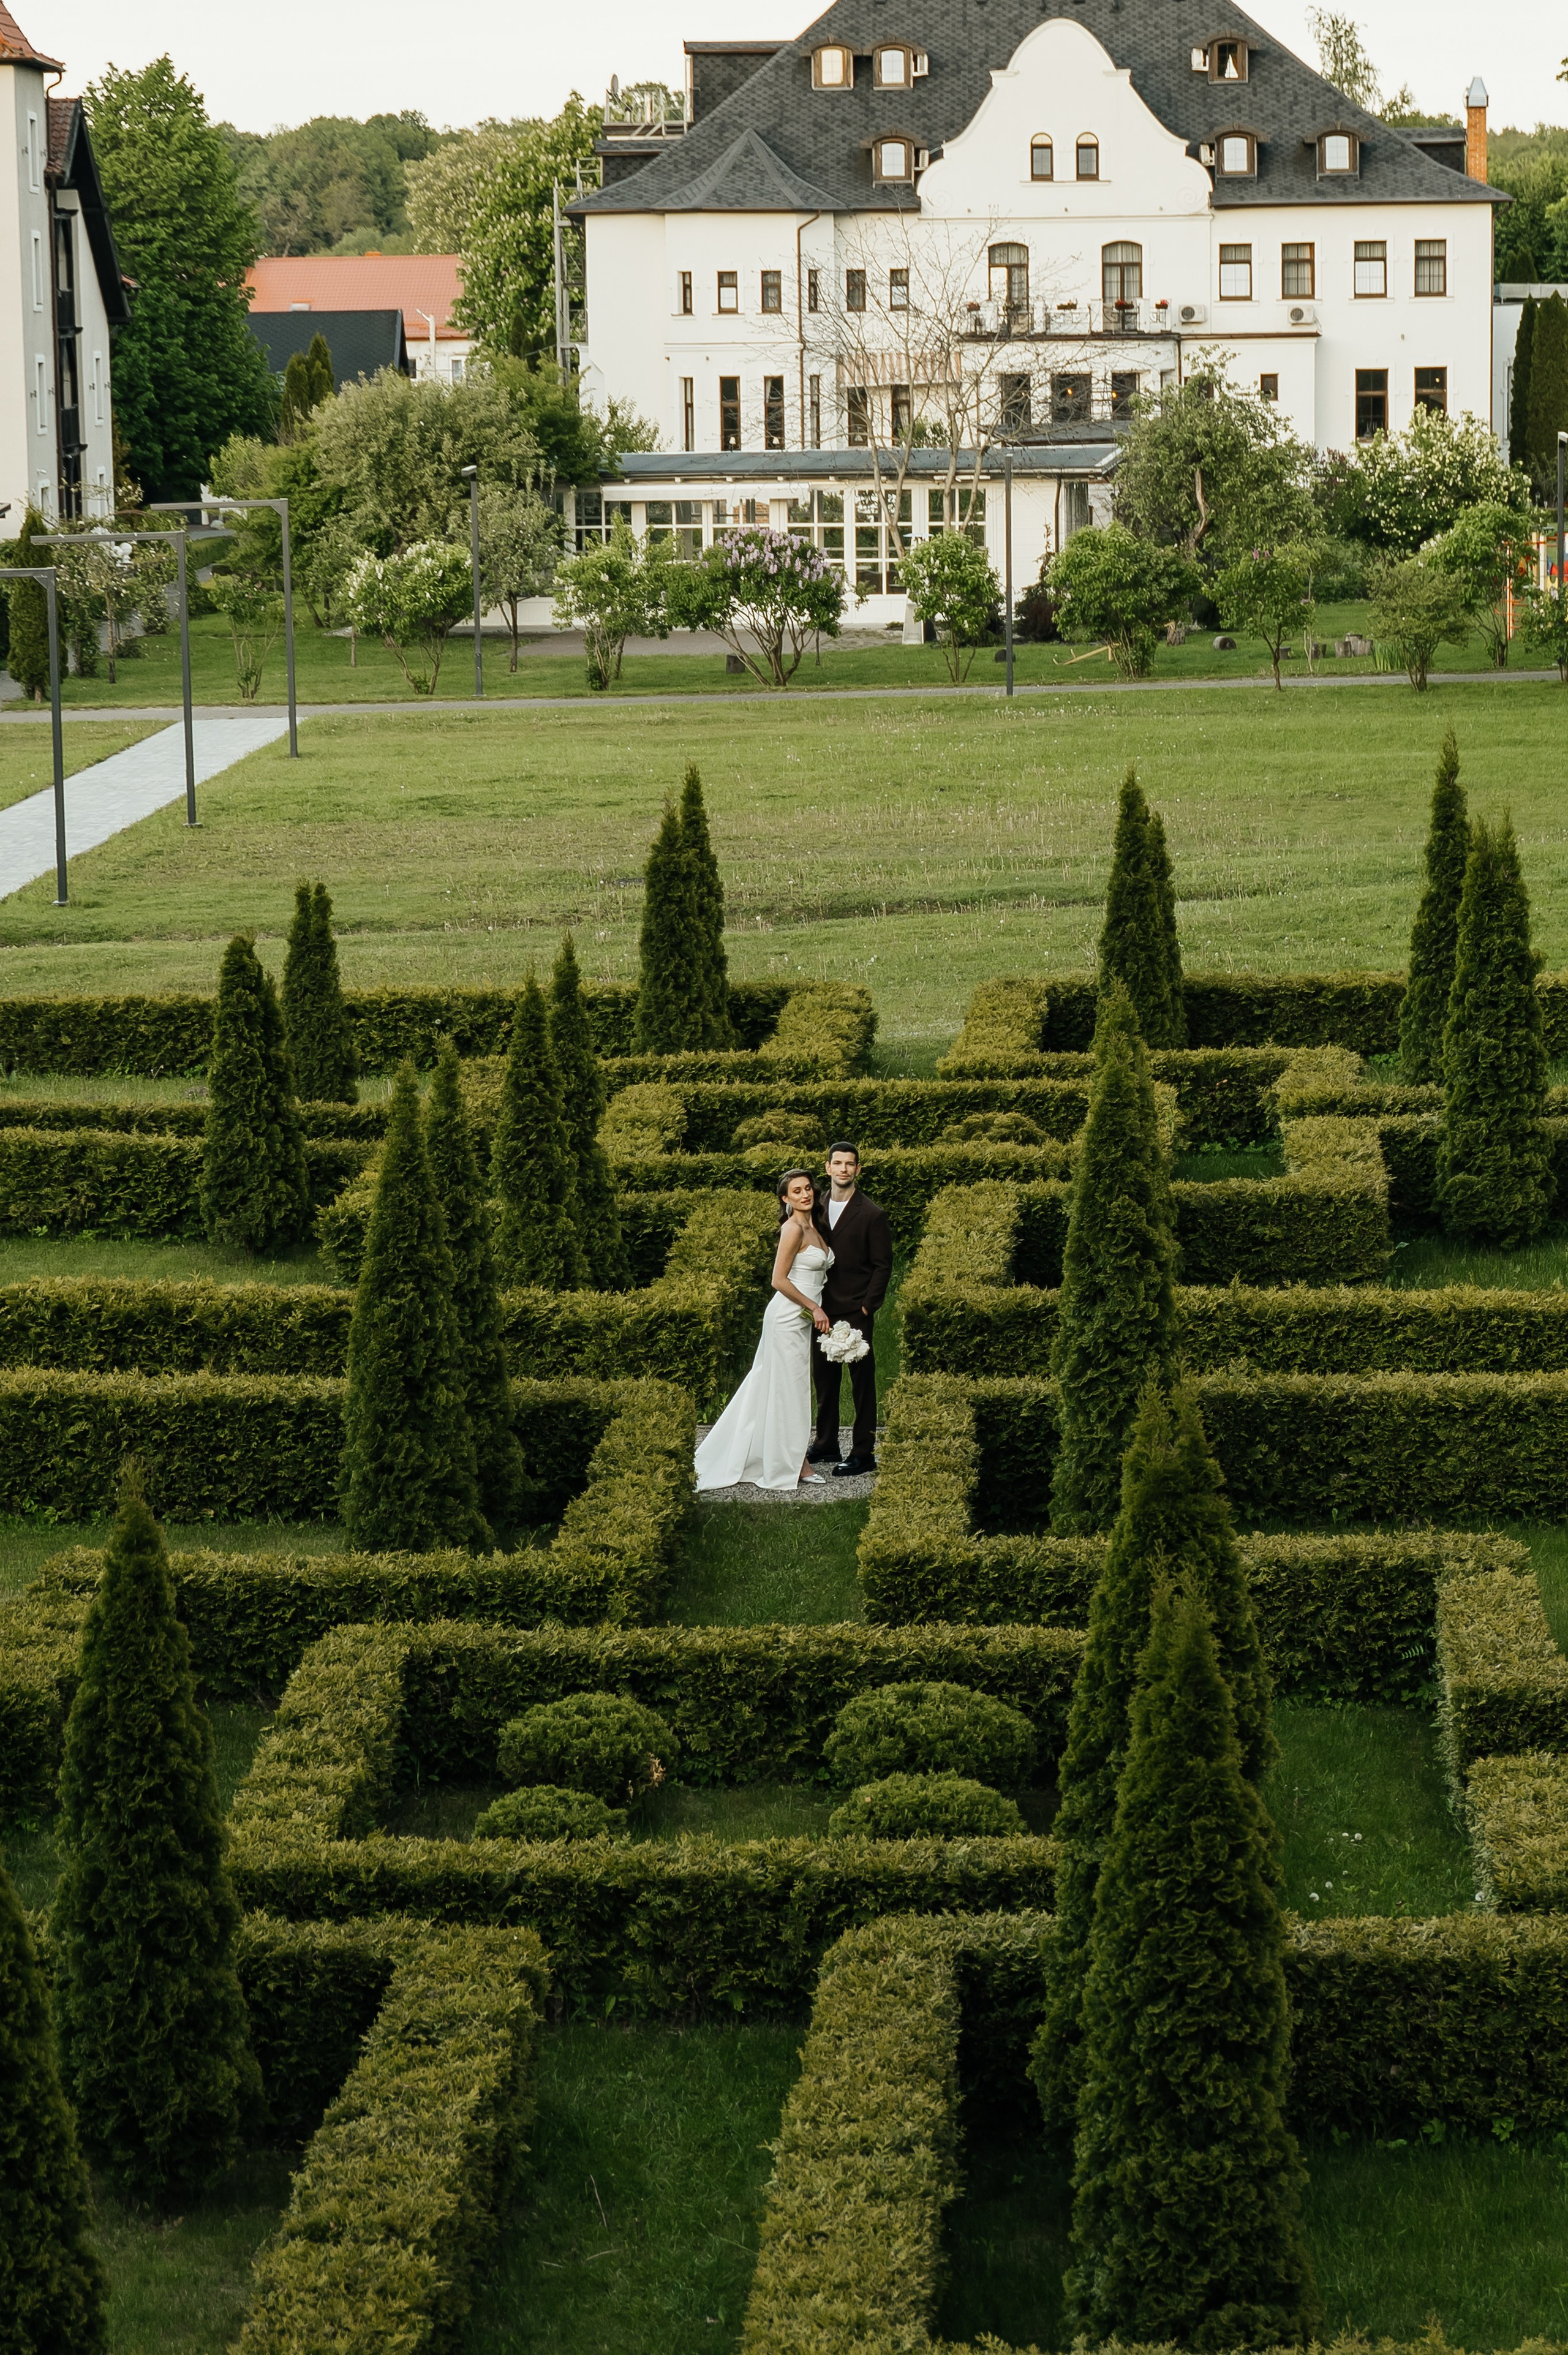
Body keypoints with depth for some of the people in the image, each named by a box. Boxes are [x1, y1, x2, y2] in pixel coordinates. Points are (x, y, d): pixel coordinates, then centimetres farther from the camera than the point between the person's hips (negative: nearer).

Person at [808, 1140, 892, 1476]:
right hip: (822, 1309, 5)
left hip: (855, 1312, -5)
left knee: (862, 1382, -1)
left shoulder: (872, 1214, -6)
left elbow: (883, 1265, -4)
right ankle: (826, 1445, 24)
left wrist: (867, 1307, -10)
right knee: (824, 1378, 13)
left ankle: (864, 1453, 3)